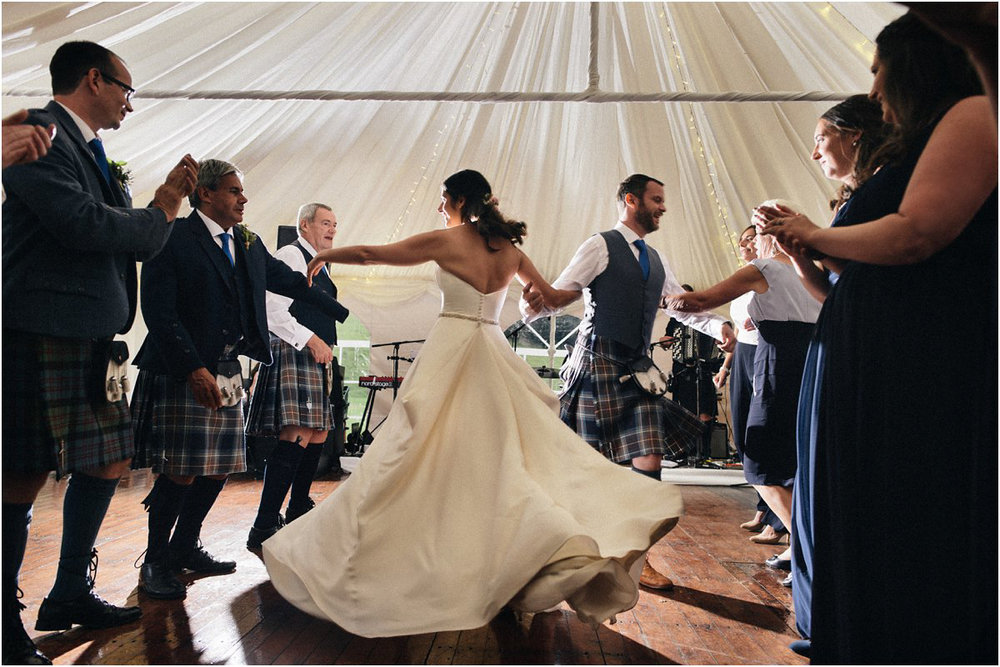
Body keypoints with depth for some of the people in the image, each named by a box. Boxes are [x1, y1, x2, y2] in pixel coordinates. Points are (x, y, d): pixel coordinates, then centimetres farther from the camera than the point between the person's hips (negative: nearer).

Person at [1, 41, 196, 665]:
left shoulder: (86, 150, 20)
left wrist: (163, 202, 7)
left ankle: (70, 596, 29)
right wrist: (160, 216, -5)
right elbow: (83, 223, -21)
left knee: (107, 463, 14)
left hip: (91, 339, 10)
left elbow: (126, 239, 19)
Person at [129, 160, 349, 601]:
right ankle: (155, 562, 14)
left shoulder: (248, 243, 13)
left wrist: (341, 312, 29)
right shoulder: (173, 238, -7)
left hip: (229, 373, 7)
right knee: (181, 472, -6)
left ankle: (186, 548, 29)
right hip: (182, 374, -7)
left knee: (219, 467, 11)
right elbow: (159, 311, -14)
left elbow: (289, 281, 25)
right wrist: (194, 370, -22)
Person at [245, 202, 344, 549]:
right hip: (293, 353, -10)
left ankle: (299, 509, 25)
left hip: (316, 358, 10)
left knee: (318, 434, 12)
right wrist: (311, 340, -20)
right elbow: (272, 311, -16)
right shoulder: (290, 255, -7)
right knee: (297, 436, -18)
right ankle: (264, 527, -16)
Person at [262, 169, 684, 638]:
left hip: (450, 352, -5)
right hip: (494, 356, 5)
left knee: (423, 458, 1)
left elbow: (370, 254, 1)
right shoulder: (509, 248, 10)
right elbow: (550, 296, 22)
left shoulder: (447, 240, -4)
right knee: (507, 454, 6)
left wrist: (323, 256, 18)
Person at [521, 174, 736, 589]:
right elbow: (559, 294, -9)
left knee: (648, 462, -1)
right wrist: (534, 304, -32)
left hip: (637, 368, 7)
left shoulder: (655, 260, 19)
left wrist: (719, 325, 6)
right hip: (598, 364, -6)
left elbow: (684, 306, 25)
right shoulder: (601, 246, -2)